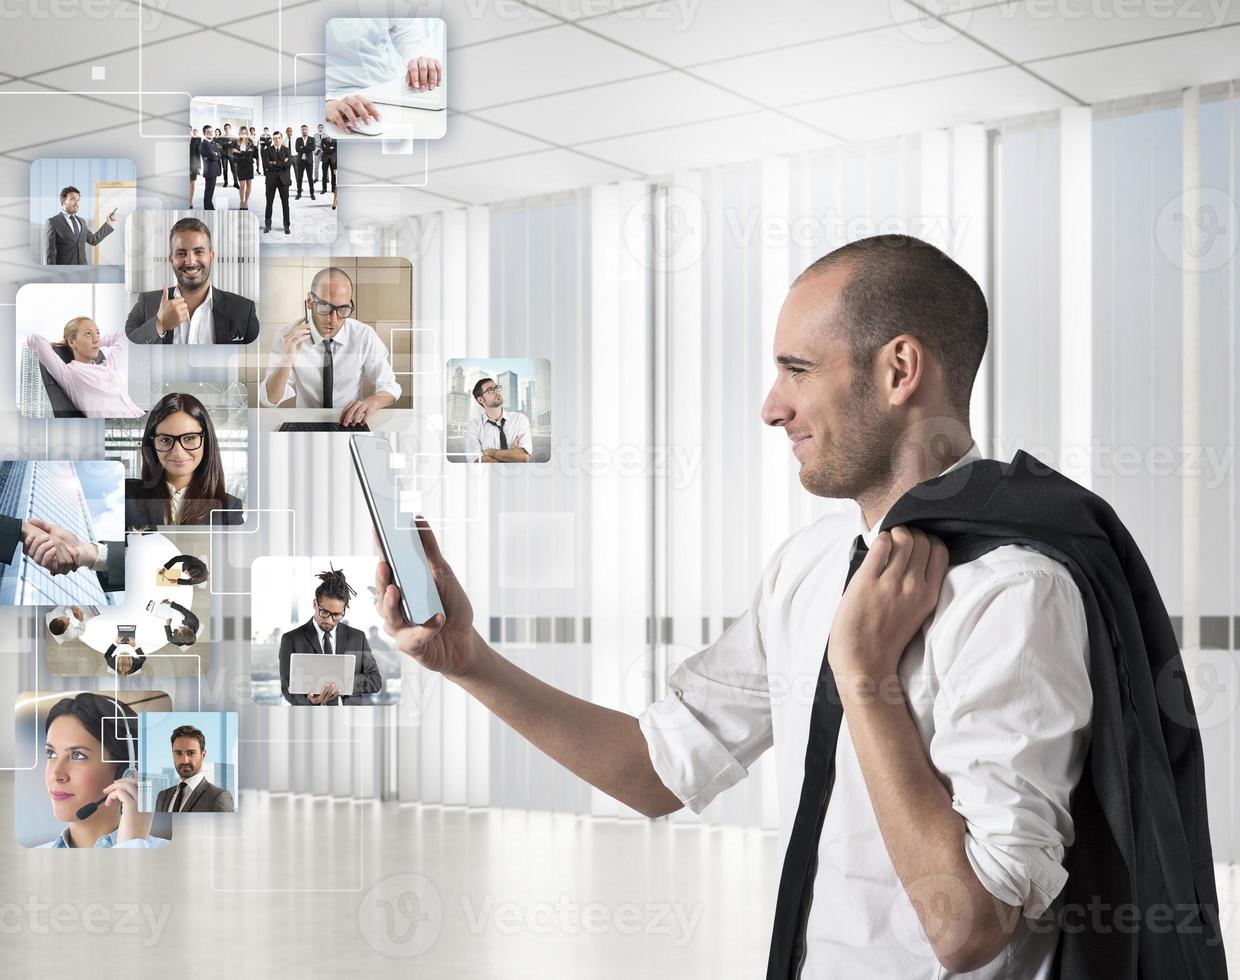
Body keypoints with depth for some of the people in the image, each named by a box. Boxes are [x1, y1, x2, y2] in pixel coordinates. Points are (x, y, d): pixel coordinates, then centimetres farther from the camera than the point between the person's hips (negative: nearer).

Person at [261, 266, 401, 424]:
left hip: (350, 425, 1)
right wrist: (287, 359, -26)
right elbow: (270, 399, -9)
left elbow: (389, 387, -1)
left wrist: (372, 402, -25)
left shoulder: (365, 335, -7)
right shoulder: (287, 336, -8)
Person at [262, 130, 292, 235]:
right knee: (269, 203, 5)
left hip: (283, 179, 0)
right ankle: (267, 225, 15)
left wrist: (275, 163, -10)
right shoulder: (268, 150, 3)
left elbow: (287, 164, -10)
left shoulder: (286, 150, 5)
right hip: (271, 179, 0)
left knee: (285, 203, 1)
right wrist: (281, 164, -10)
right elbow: (266, 164, -11)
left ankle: (287, 226, 7)